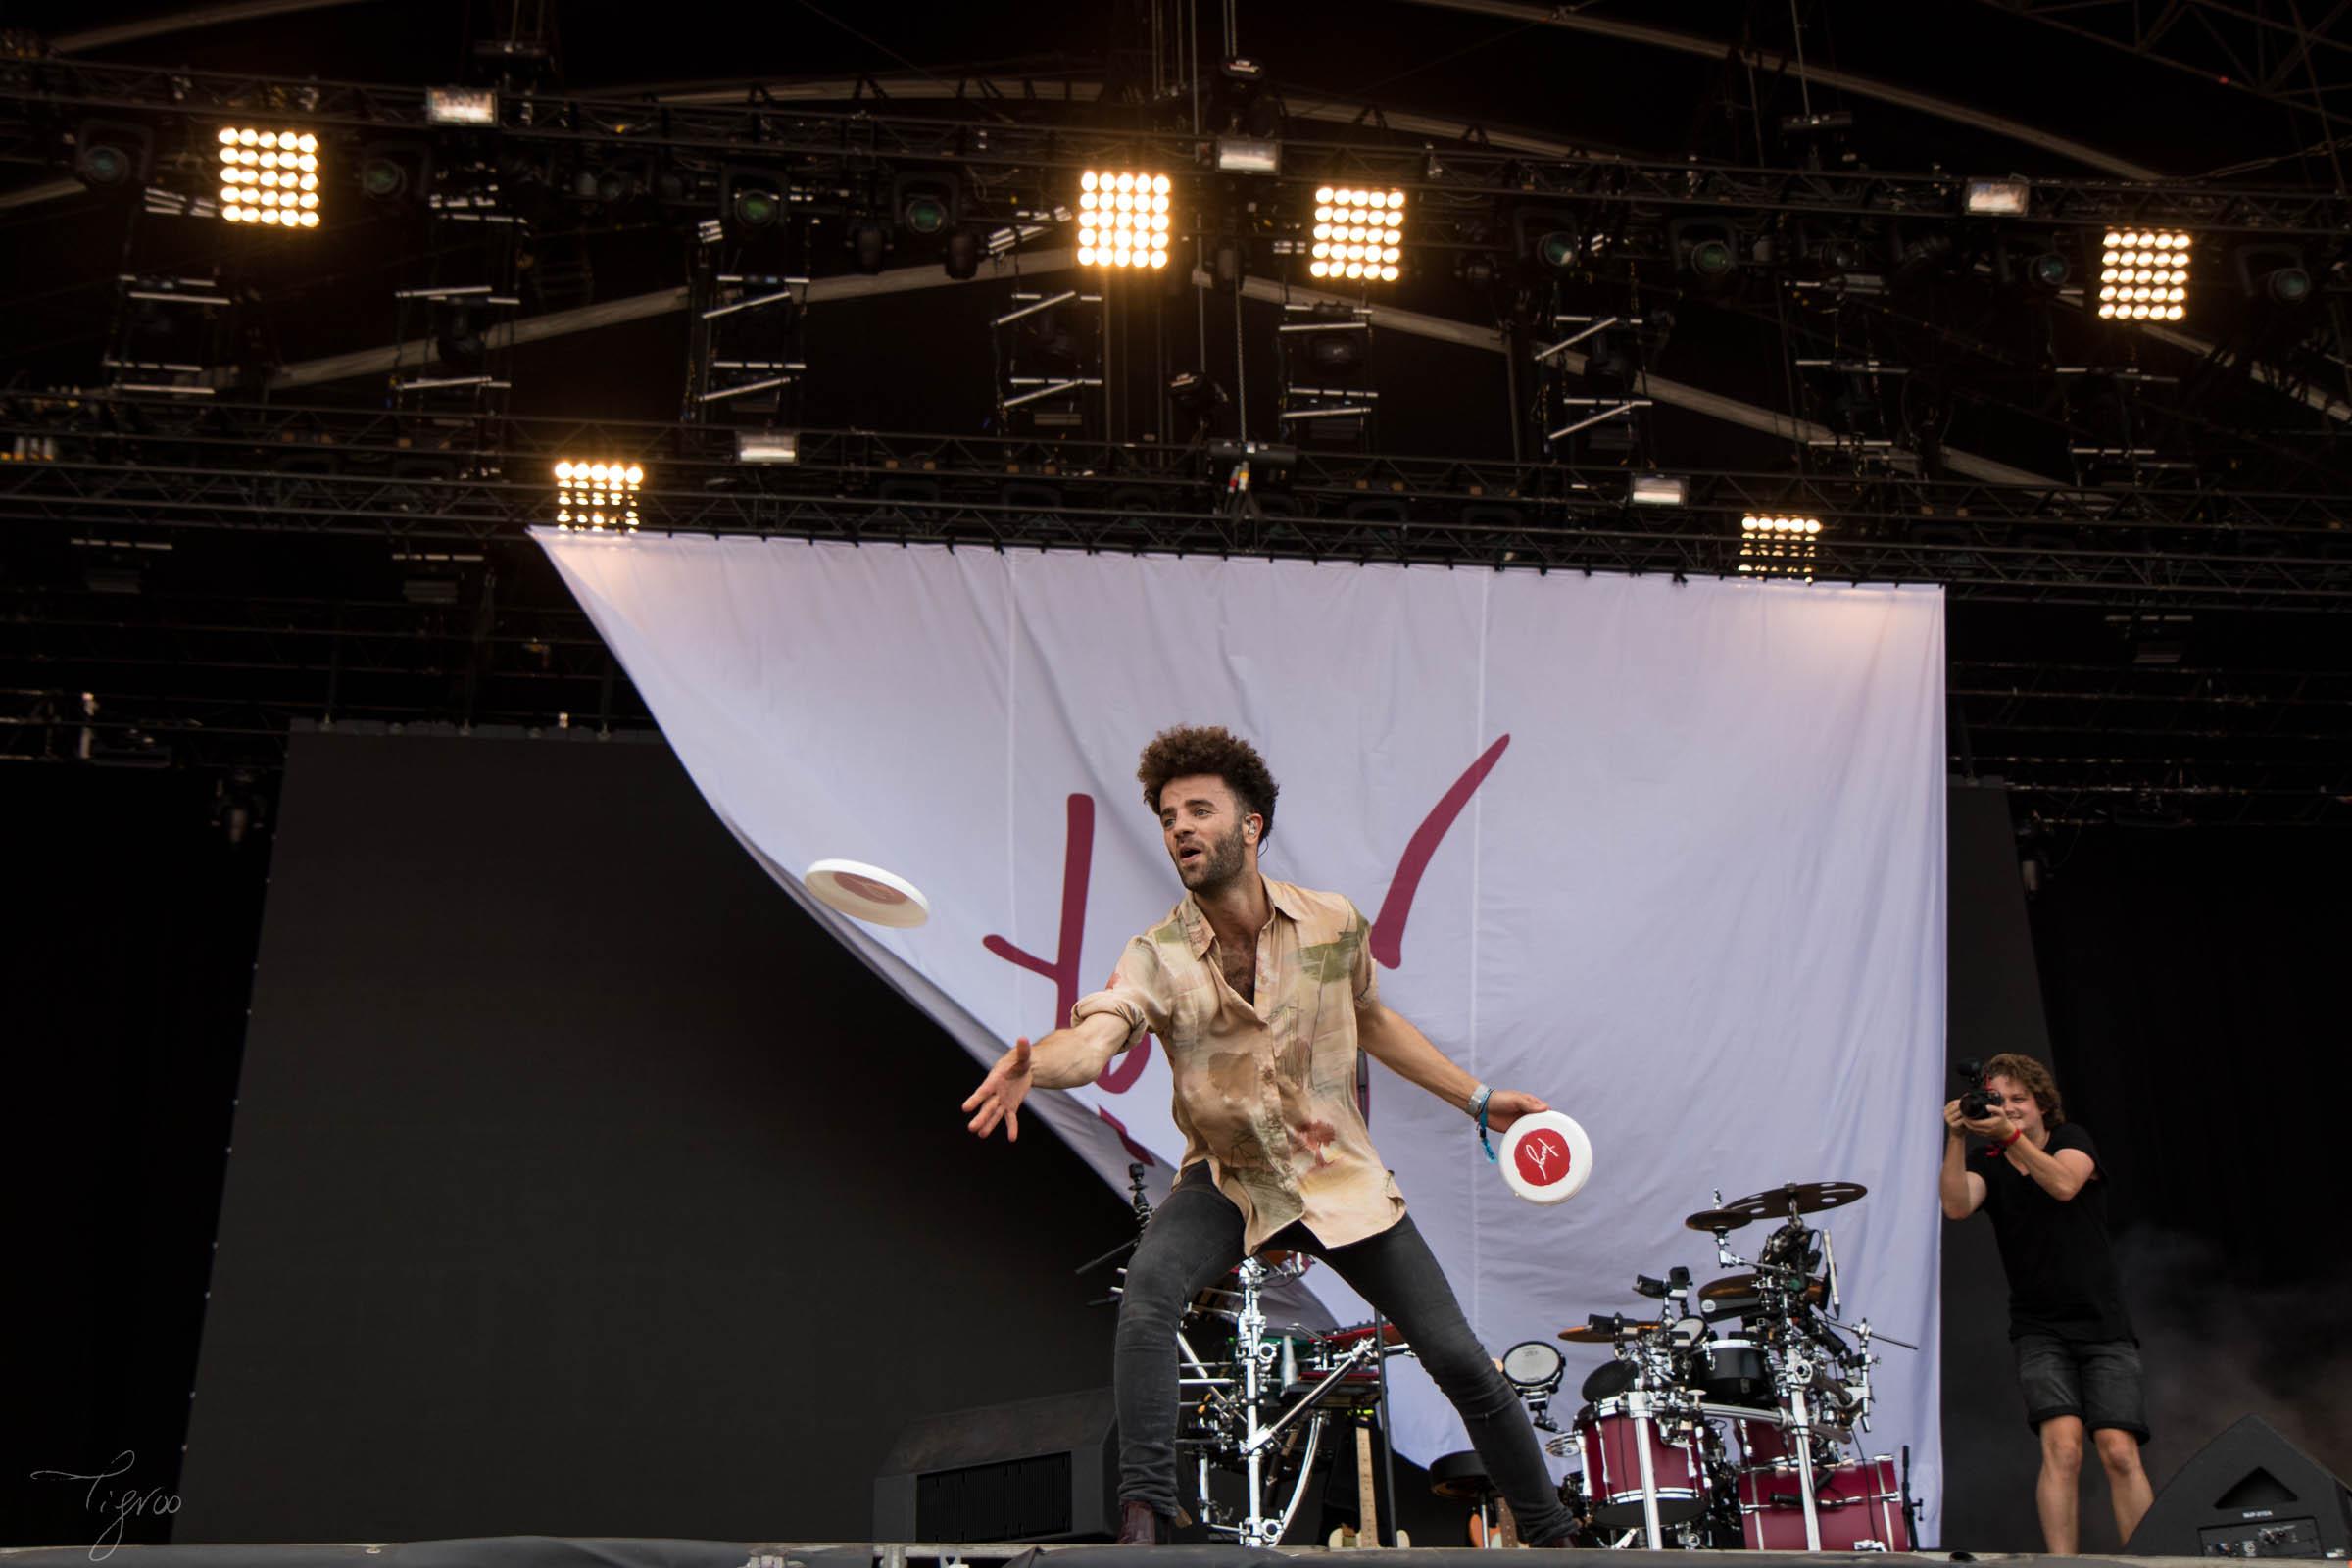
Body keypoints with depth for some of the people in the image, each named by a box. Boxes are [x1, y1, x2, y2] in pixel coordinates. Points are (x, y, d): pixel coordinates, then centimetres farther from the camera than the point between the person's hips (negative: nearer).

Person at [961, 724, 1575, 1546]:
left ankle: (1551, 1533, 21)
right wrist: (1032, 1065, -57)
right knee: (1150, 1283, -33)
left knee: (1458, 1360, -1)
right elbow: (1093, 1040, -35)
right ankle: (1145, 1513, -26)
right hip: (1228, 1182, -1)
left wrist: (1477, 1098, 14)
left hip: (1344, 1178, 1)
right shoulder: (1156, 959, -15)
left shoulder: (1334, 924, -7)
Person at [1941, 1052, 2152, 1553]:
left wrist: (2011, 1134, -29)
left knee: (2120, 1452, -11)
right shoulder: (1988, 1164, 6)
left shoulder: (2073, 1139, 4)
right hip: (2040, 1331, 0)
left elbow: (2063, 1185, -19)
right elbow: (1956, 1206, -16)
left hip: (2104, 1327, 0)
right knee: (2062, 1446, -18)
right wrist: (1956, 1139, -27)